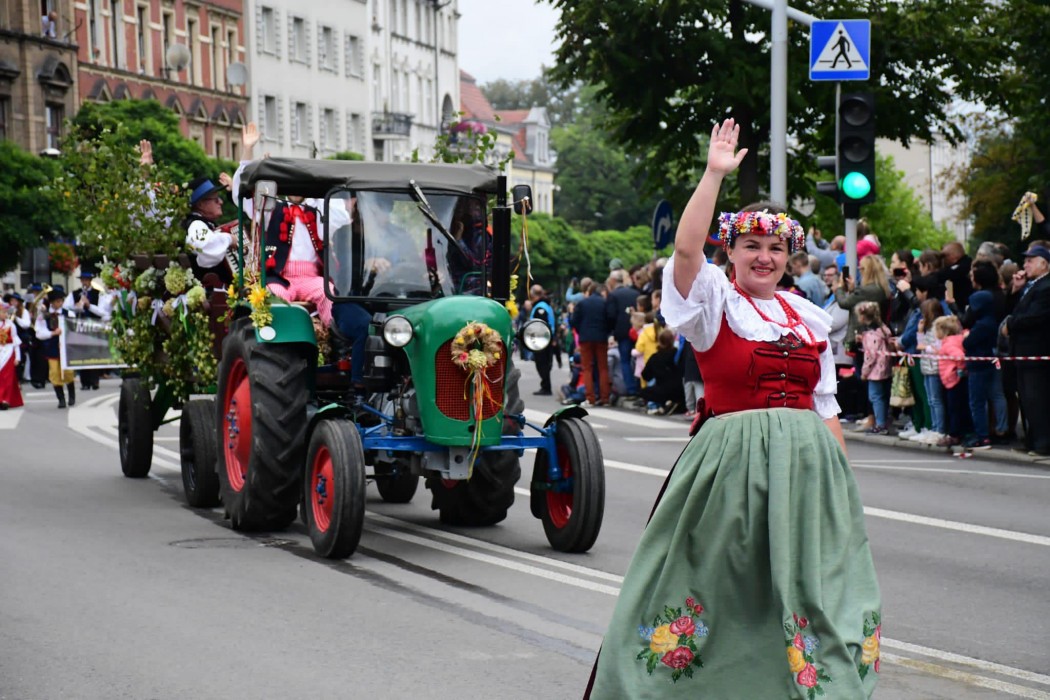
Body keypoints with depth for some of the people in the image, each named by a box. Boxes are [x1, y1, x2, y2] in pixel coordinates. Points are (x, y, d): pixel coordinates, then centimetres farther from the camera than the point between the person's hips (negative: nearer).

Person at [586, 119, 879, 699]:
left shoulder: (808, 318, 12)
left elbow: (825, 406, 15)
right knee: (730, 582, 2)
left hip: (808, 462, 4)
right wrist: (714, 175, -22)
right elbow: (686, 248, -20)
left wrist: (842, 475, 11)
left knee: (802, 583, 8)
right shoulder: (715, 302, -1)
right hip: (733, 455, -4)